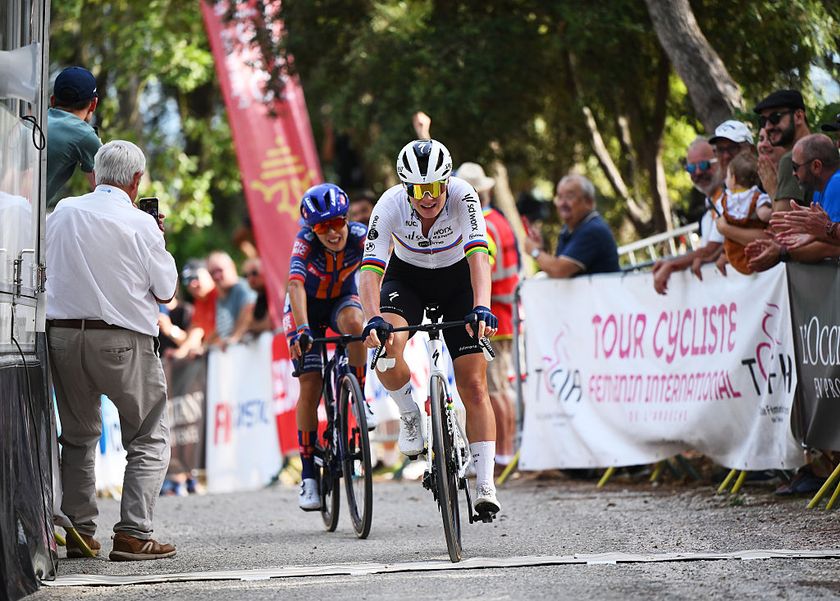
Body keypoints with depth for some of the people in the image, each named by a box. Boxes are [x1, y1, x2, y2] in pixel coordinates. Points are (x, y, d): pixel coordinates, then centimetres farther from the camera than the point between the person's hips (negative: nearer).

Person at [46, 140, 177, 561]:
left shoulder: (62, 213, 4)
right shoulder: (140, 224, -7)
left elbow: (44, 268, 16)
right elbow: (166, 291, -1)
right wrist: (158, 241, 11)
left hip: (61, 335, 4)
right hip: (123, 341, -4)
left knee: (78, 435, 19)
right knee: (149, 439, 6)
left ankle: (78, 530, 17)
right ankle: (133, 534, -4)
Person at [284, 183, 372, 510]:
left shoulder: (360, 237, -28)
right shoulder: (305, 241, -32)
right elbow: (296, 284, -44)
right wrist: (302, 329, -58)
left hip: (342, 299, 1)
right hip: (307, 305, -1)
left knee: (353, 321, -36)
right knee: (311, 386, -10)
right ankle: (309, 474, 0)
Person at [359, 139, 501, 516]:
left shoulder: (462, 195, -31)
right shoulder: (390, 205, -29)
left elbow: (478, 254, -42)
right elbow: (371, 269, -35)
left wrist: (481, 308, -58)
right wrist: (373, 319, -52)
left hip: (457, 279, 0)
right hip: (407, 278, 0)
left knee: (474, 386, -9)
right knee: (386, 347, -31)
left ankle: (485, 485, -6)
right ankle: (410, 414, -3)